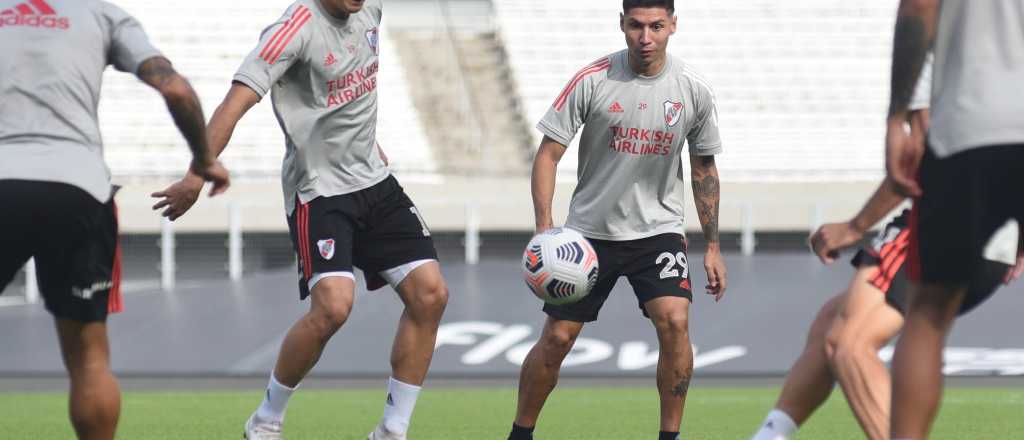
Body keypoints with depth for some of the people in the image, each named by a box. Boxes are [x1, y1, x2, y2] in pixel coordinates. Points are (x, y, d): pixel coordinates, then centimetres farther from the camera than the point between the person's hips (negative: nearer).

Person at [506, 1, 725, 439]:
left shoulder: (694, 90, -6)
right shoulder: (593, 81, -13)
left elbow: (704, 167, 8)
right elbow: (548, 152, -9)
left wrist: (713, 246, 9)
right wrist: (544, 227, -21)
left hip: (658, 229, 1)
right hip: (590, 230, -1)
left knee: (675, 321, -21)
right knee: (557, 337, 0)